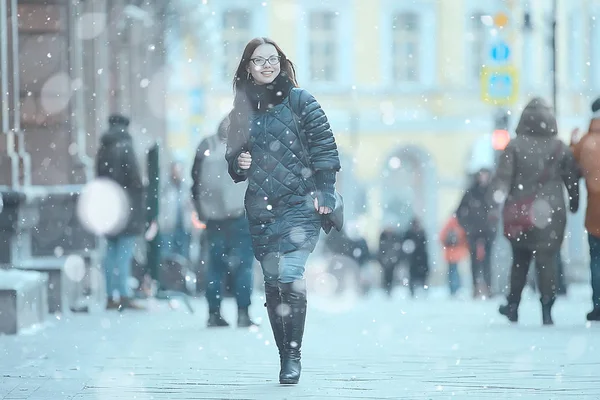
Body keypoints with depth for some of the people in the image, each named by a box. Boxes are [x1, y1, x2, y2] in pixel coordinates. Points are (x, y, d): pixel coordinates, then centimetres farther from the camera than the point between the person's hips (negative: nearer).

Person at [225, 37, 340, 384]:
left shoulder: (300, 101, 1)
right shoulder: (241, 109, 12)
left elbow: (325, 148, -1)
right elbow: (233, 158, 23)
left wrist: (324, 195, -8)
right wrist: (238, 165, 0)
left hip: (299, 203, -4)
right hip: (261, 209, 4)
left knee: (290, 276, -17)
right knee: (273, 284, 5)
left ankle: (294, 356, -11)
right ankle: (285, 356, 13)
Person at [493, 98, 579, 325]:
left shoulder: (514, 147, -3)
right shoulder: (560, 148, 2)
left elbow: (504, 174, -12)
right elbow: (572, 178, 8)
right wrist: (574, 203, 19)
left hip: (520, 212, 1)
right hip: (551, 213, 0)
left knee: (520, 259, 17)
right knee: (547, 261, -2)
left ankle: (513, 305, 23)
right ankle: (546, 311, -11)